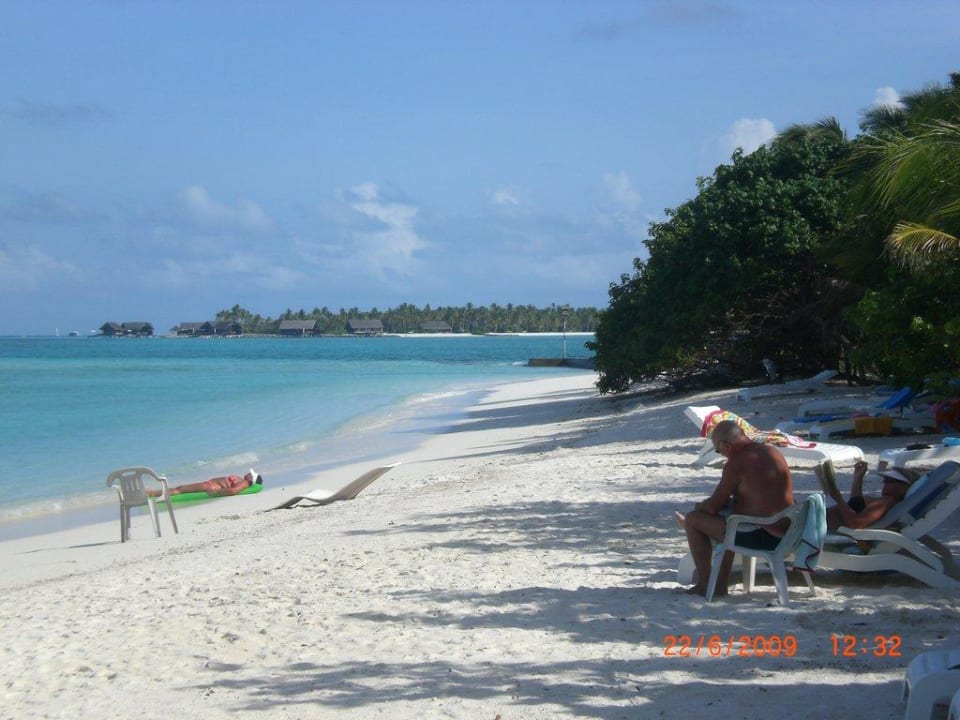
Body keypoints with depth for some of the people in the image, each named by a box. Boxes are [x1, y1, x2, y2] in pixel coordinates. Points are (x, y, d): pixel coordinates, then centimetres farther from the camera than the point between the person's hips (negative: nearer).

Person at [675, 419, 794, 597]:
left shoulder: (737, 464, -16)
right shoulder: (772, 453, 9)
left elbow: (713, 506, -10)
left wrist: (699, 507, 13)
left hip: (761, 537, -9)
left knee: (693, 519, 4)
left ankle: (704, 584, 11)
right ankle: (721, 584, 38)